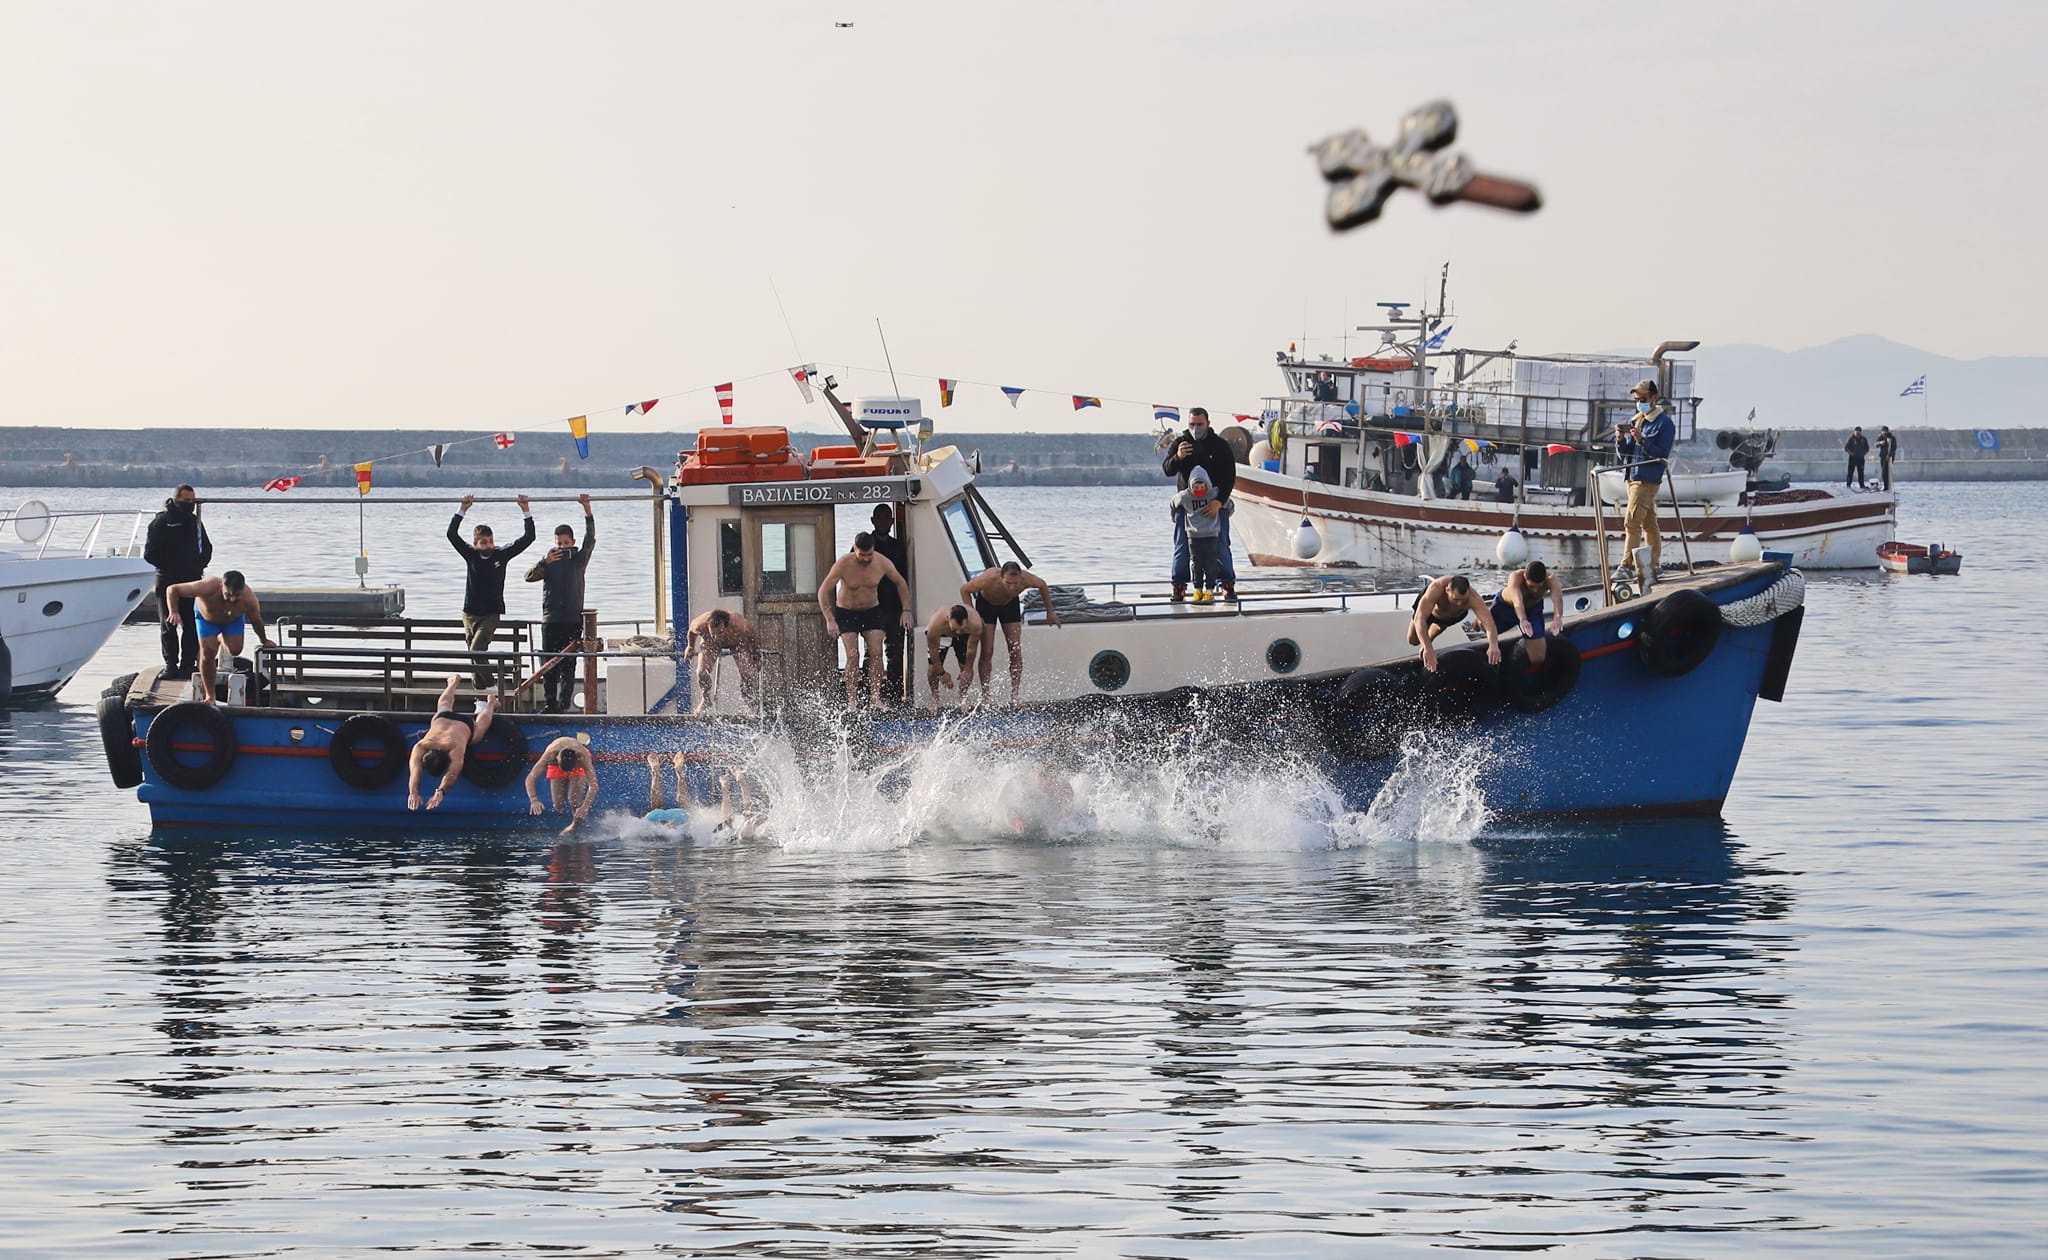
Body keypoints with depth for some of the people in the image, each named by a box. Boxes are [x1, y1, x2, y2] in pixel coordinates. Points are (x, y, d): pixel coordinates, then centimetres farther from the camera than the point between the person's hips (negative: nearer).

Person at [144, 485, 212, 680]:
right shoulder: (161, 521, -2)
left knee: (192, 625, -1)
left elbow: (206, 548, 24)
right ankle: (171, 664, 6)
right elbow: (150, 553, -4)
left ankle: (188, 664, 4)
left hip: (192, 581, 4)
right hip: (167, 581, -4)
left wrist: (199, 566, 7)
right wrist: (167, 568, -9)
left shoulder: (195, 522, 13)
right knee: (169, 625, 0)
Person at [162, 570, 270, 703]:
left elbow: (257, 621, -17)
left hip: (234, 619, 2)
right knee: (208, 652, -14)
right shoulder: (208, 588, -46)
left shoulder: (249, 599, -40)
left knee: (235, 650, -11)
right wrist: (174, 612, -50)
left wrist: (264, 641, 0)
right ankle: (209, 696, 3)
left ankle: (221, 639, 28)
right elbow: (172, 589, -36)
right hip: (206, 616, -2)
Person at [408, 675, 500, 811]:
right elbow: (415, 773, -61)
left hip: (467, 725, -2)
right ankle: (454, 682, 69)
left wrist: (440, 792, -85)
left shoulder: (456, 749, -53)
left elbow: (452, 774, -67)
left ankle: (491, 704, 68)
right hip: (441, 719, 2)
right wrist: (413, 792, -81)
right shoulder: (420, 747, -48)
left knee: (482, 719, 34)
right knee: (443, 705, 38)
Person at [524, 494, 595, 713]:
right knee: (549, 666, 1)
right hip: (551, 620, 1)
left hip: (573, 620, -1)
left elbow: (590, 539, -3)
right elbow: (529, 576, -4)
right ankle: (551, 705, 5)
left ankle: (564, 705, -5)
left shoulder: (579, 560, 8)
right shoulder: (548, 562, 9)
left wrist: (587, 509, -13)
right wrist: (544, 562, -22)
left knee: (568, 665, -4)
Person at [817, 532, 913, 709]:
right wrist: (830, 620, -24)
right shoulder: (843, 564, -24)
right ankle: (852, 700, -11)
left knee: (876, 653, -12)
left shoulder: (882, 563, -16)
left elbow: (901, 584, 3)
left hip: (871, 611, 2)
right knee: (853, 656, -14)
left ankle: (875, 698, -11)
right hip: (846, 613, -2)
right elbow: (823, 591, -17)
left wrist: (906, 610, -4)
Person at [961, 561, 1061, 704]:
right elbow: (964, 589, -22)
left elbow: (1042, 585, -9)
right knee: (987, 652, -8)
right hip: (986, 604, -2)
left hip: (1010, 604, 2)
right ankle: (985, 695, -1)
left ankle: (1014, 696, 1)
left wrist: (1050, 612, -2)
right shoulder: (989, 579, -41)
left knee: (1016, 651, -4)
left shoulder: (1026, 579, -35)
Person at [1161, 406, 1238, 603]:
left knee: (1221, 548, 0)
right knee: (1182, 548, 0)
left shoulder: (1221, 446, 0)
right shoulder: (1179, 443, 4)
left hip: (1215, 505, -1)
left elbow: (1230, 476, -6)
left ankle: (1229, 586, 7)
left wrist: (1219, 501, -21)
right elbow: (1166, 470, -6)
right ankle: (1179, 588, 4)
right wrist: (1177, 458, -29)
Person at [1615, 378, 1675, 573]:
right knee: (1649, 523, 13)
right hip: (1633, 477, 8)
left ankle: (1626, 565, -17)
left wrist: (1642, 440, -23)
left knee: (1632, 522, -15)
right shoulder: (1636, 421, 16)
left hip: (1647, 479, -8)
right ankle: (1653, 565, 17)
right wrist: (1620, 440, -5)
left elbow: (1662, 454, -15)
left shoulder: (1664, 423, -6)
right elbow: (1623, 454, 16)